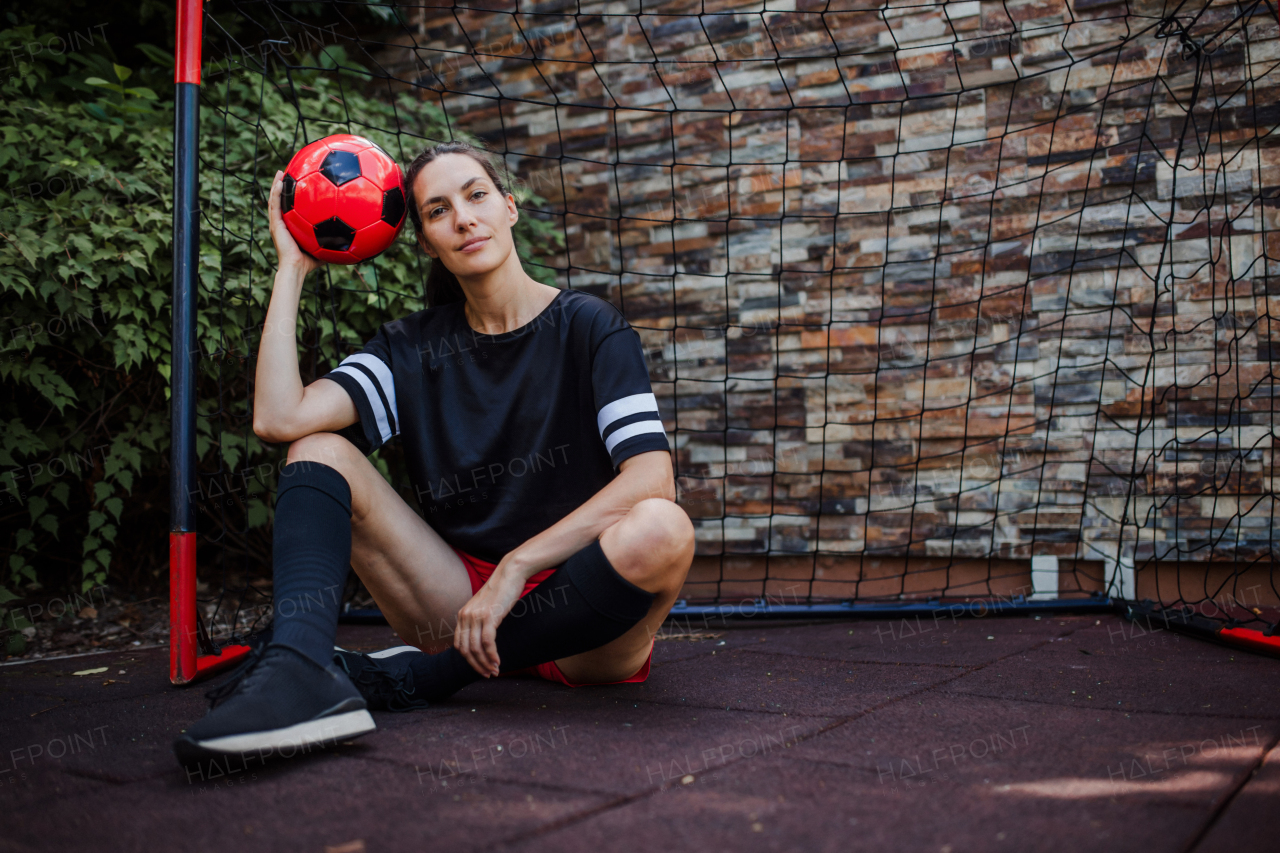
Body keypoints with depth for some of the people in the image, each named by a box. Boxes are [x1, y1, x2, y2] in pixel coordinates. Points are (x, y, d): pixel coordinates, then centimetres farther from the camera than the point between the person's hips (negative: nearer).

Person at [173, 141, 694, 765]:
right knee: (320, 451, -8)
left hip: (581, 624, -3)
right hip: (463, 604, 3)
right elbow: (279, 419, -9)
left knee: (660, 531, -35)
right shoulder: (413, 348, 8)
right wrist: (292, 267, -1)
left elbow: (651, 479, -17)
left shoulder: (587, 327, -2)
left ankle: (408, 677, -22)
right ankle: (300, 673, -37)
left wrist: (516, 567, -22)